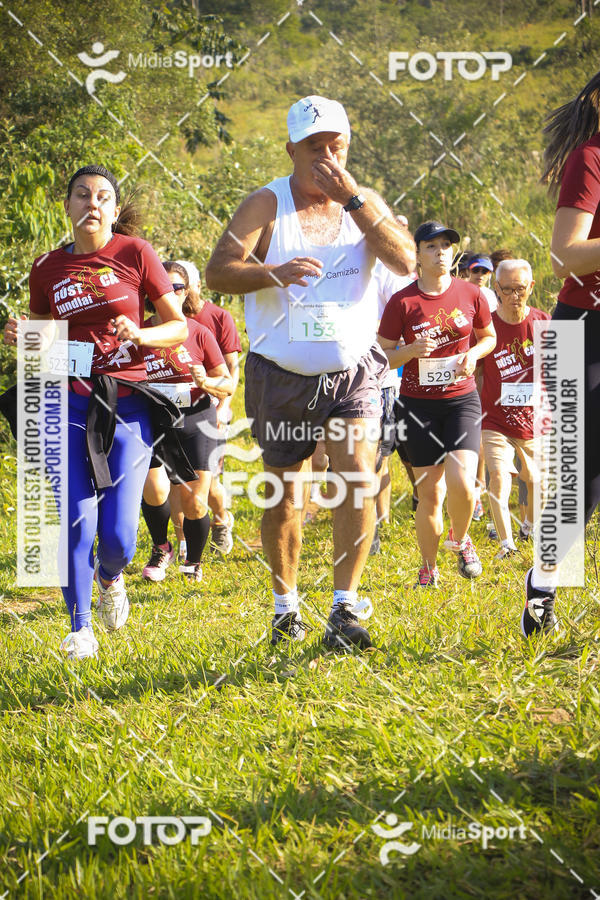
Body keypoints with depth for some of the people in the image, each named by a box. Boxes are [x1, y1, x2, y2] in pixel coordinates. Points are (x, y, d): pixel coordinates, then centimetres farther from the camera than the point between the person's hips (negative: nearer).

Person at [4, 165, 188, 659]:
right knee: (76, 522, -9)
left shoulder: (134, 253, 1)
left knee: (118, 537, -5)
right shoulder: (47, 269, 7)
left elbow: (180, 327, 4)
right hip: (68, 405, 1)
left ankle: (110, 576, 32)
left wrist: (140, 335, -15)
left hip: (127, 405, -1)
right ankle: (80, 627, 12)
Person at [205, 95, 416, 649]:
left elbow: (406, 261, -13)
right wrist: (273, 273, -33)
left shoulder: (365, 203, 3)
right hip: (282, 377, -1)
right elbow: (217, 273, -14)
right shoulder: (267, 205, -5)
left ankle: (345, 610, -14)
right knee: (283, 499, 9)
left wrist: (352, 198, -19)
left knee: (358, 479, -18)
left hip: (353, 371, 1)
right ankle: (286, 607, 28)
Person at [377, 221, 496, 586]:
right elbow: (383, 356, 0)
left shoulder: (470, 294, -1)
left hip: (462, 399, 1)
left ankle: (460, 539, 12)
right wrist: (413, 349, -19)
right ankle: (429, 568, 21)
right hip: (419, 403, -1)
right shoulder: (402, 302, -6)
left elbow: (489, 337, 16)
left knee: (461, 481, -19)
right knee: (429, 494, 2)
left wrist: (473, 355, -5)